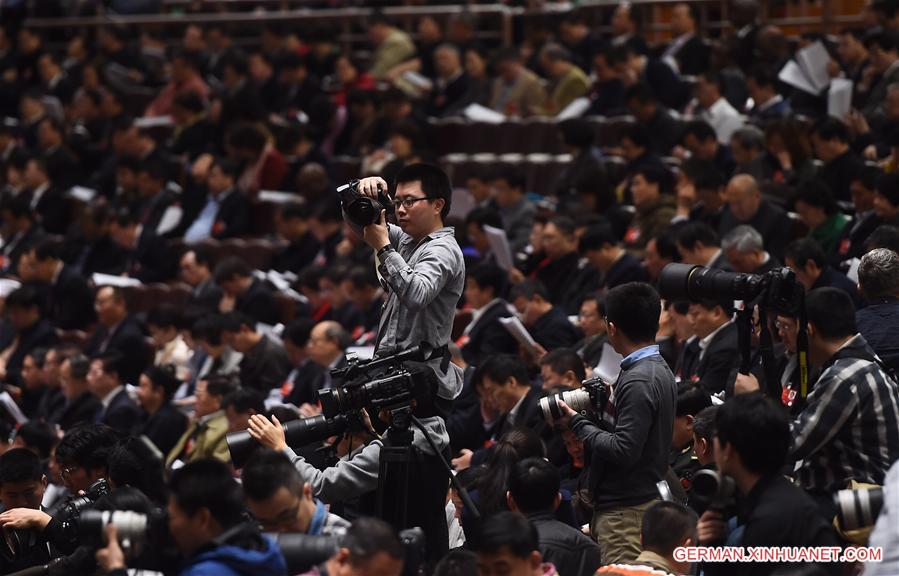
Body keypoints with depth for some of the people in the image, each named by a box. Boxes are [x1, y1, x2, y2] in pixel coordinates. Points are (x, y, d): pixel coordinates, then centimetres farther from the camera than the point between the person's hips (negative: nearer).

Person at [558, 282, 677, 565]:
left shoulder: (638, 381, -17)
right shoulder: (661, 371, 14)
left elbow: (624, 451, -21)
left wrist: (578, 423, -10)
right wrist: (603, 413, 10)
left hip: (626, 509, -10)